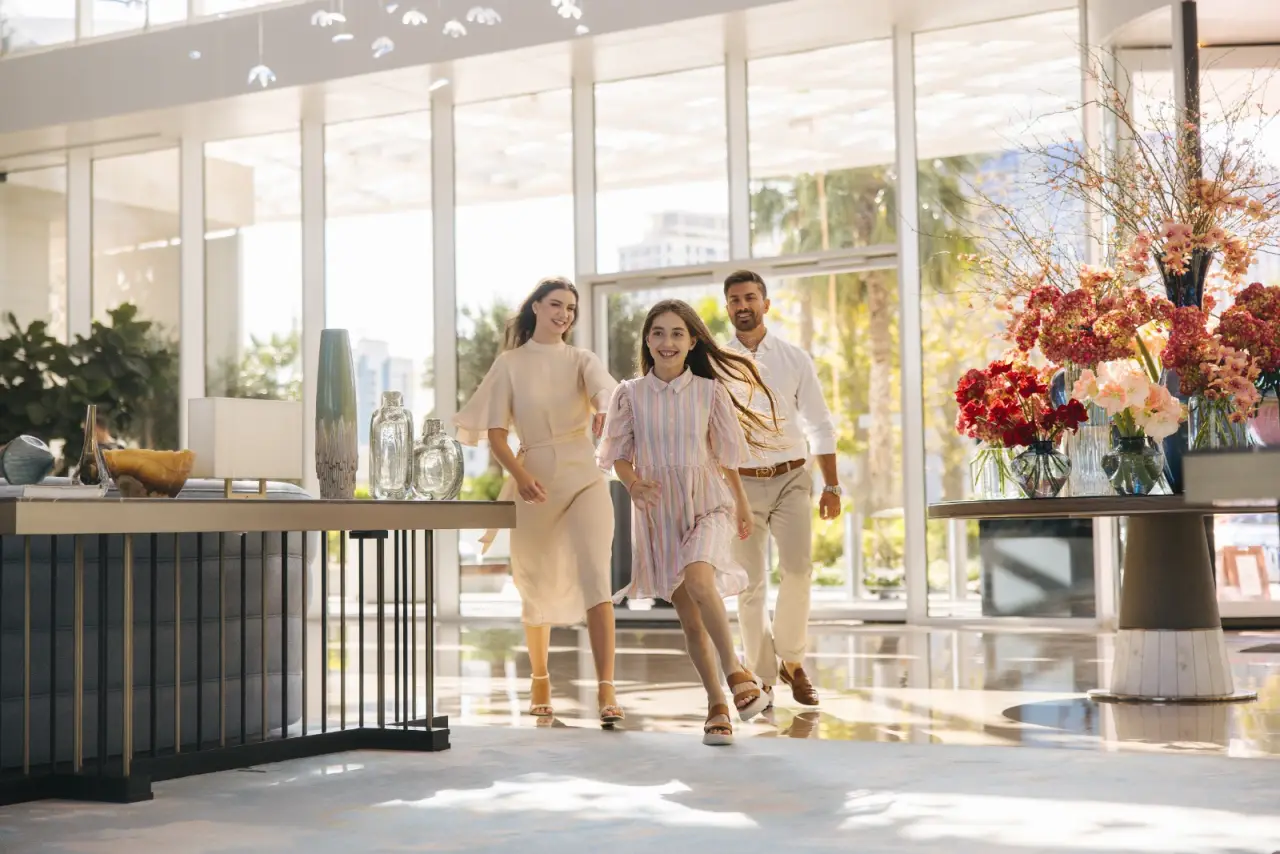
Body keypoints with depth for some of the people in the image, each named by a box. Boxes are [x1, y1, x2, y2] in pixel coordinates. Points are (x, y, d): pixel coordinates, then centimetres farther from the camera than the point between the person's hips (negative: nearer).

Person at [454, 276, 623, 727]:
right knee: (537, 586, 11)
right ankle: (540, 679, 34)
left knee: (594, 577, -17)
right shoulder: (510, 364, 5)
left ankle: (606, 690, -21)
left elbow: (604, 387, -16)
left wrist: (604, 408, -41)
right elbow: (494, 430, -2)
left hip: (584, 477, 0)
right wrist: (518, 473, -20)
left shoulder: (581, 360, 7)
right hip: (534, 481, 0)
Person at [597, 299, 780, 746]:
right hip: (657, 509, 2)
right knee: (687, 613, 3)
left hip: (707, 502, -2)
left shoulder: (709, 392, 1)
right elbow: (619, 455, 6)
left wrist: (742, 506, 18)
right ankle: (716, 705, 13)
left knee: (697, 579, -30)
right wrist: (633, 484, -15)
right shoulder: (630, 394, 2)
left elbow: (726, 455, 10)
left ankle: (735, 670, -16)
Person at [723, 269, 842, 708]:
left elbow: (820, 426, 6)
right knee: (750, 584, 1)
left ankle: (791, 659, 6)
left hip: (791, 478, 0)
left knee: (798, 568, -16)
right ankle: (762, 676, 14)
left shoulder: (794, 359, 5)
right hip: (741, 483, 0)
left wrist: (832, 485, 1)